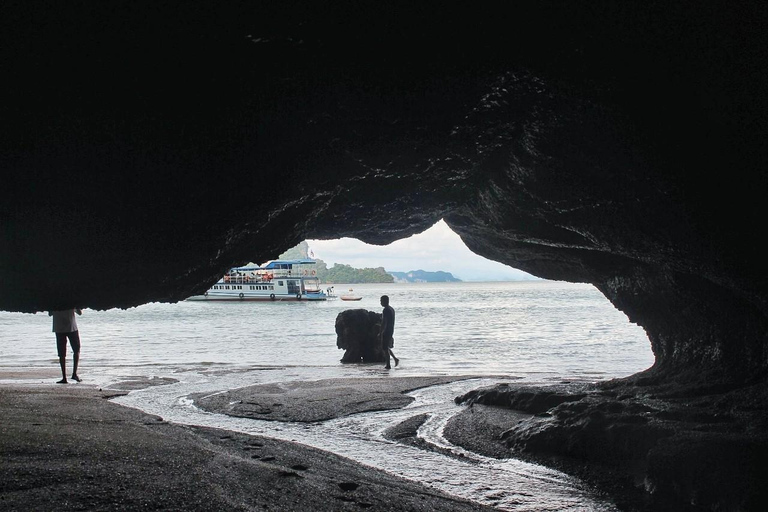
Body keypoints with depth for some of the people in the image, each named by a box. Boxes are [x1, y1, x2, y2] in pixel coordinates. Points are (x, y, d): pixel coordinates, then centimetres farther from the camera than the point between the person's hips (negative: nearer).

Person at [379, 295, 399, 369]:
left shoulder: (386, 310, -17)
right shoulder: (392, 309, 14)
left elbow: (384, 323, -21)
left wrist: (380, 333, -19)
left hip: (386, 332, -10)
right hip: (391, 331, 10)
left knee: (385, 348, -3)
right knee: (387, 348, 19)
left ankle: (388, 365, -2)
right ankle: (395, 359, 10)